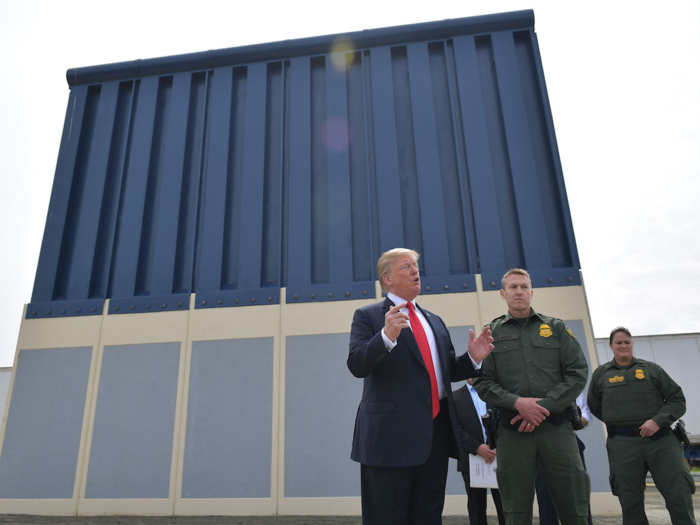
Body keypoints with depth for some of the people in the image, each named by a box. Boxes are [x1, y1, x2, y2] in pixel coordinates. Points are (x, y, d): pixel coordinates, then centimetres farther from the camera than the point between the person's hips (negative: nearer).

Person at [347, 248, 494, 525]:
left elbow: (448, 371, 20)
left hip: (436, 434, 6)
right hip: (391, 434, -6)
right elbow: (356, 365, -15)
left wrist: (473, 358, 1)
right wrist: (386, 335, -30)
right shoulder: (368, 316, -1)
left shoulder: (434, 321, 19)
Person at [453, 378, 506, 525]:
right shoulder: (455, 397, 6)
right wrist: (477, 447, -15)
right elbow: (456, 427, -3)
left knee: (505, 507, 1)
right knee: (476, 509, 6)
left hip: (498, 456, 1)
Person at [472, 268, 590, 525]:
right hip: (512, 430, 0)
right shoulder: (492, 333, 8)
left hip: (556, 426, 1)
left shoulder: (556, 327, 11)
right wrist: (517, 402, -13)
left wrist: (544, 405, -8)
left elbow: (578, 372, 3)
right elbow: (482, 381, 2)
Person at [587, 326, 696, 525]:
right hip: (622, 444, 0)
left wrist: (658, 421, -10)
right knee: (630, 502, 5)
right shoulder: (601, 374, 11)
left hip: (660, 439, 0)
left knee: (680, 496, -2)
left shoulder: (651, 369, 10)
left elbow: (677, 399, 6)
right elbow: (594, 406, 20)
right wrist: (617, 422, 9)